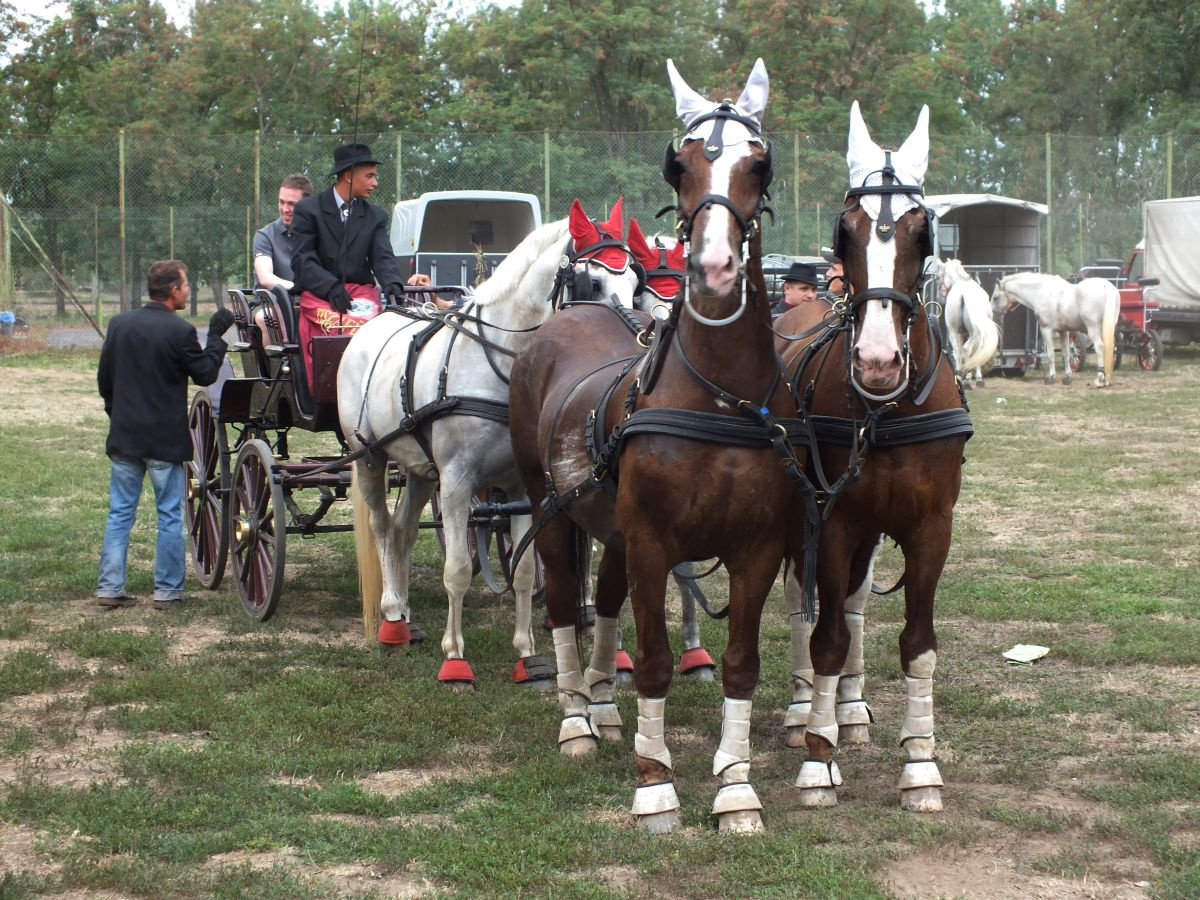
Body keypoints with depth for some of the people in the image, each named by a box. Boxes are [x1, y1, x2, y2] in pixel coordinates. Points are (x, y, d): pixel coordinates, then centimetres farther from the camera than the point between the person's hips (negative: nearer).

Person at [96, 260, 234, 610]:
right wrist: (216, 335, 4)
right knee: (170, 515, 5)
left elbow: (104, 379, 9)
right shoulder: (180, 331, -14)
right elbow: (206, 374, -5)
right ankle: (167, 590, 9)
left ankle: (110, 588, 9)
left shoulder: (119, 324, 3)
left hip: (124, 436, 5)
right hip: (165, 439, -4)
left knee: (120, 513, 10)